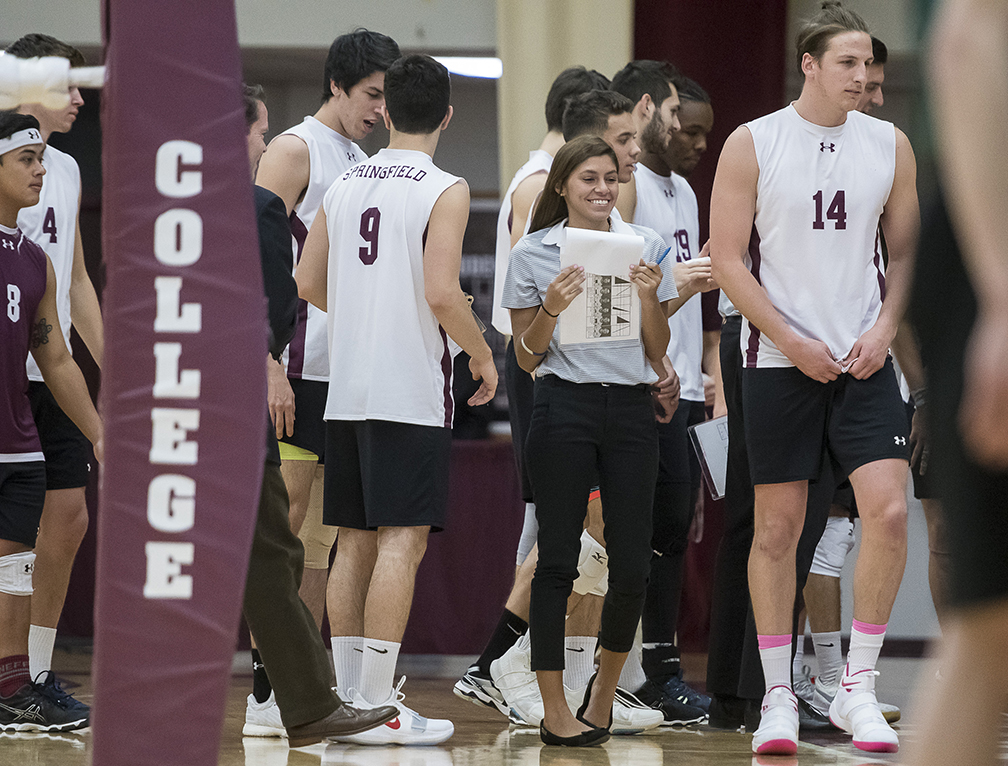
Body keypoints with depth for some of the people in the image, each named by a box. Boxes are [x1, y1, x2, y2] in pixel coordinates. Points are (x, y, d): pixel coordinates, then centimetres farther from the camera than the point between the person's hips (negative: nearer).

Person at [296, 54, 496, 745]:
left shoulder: (345, 184, 10)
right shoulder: (444, 190, -8)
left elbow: (309, 284, 13)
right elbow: (442, 294, -17)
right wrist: (482, 354, -1)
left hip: (347, 389, 6)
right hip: (412, 390, -6)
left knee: (355, 541, 11)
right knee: (402, 540, -6)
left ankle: (349, 695, 13)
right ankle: (376, 706, -10)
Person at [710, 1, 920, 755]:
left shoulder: (890, 145, 6)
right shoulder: (752, 144, -3)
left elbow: (907, 251, 13)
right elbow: (728, 259, -4)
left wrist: (883, 329, -4)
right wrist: (793, 343, -10)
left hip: (864, 360, 2)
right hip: (780, 361, -2)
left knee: (889, 510, -12)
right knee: (778, 527, 2)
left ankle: (858, 686, -1)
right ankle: (778, 696, 11)